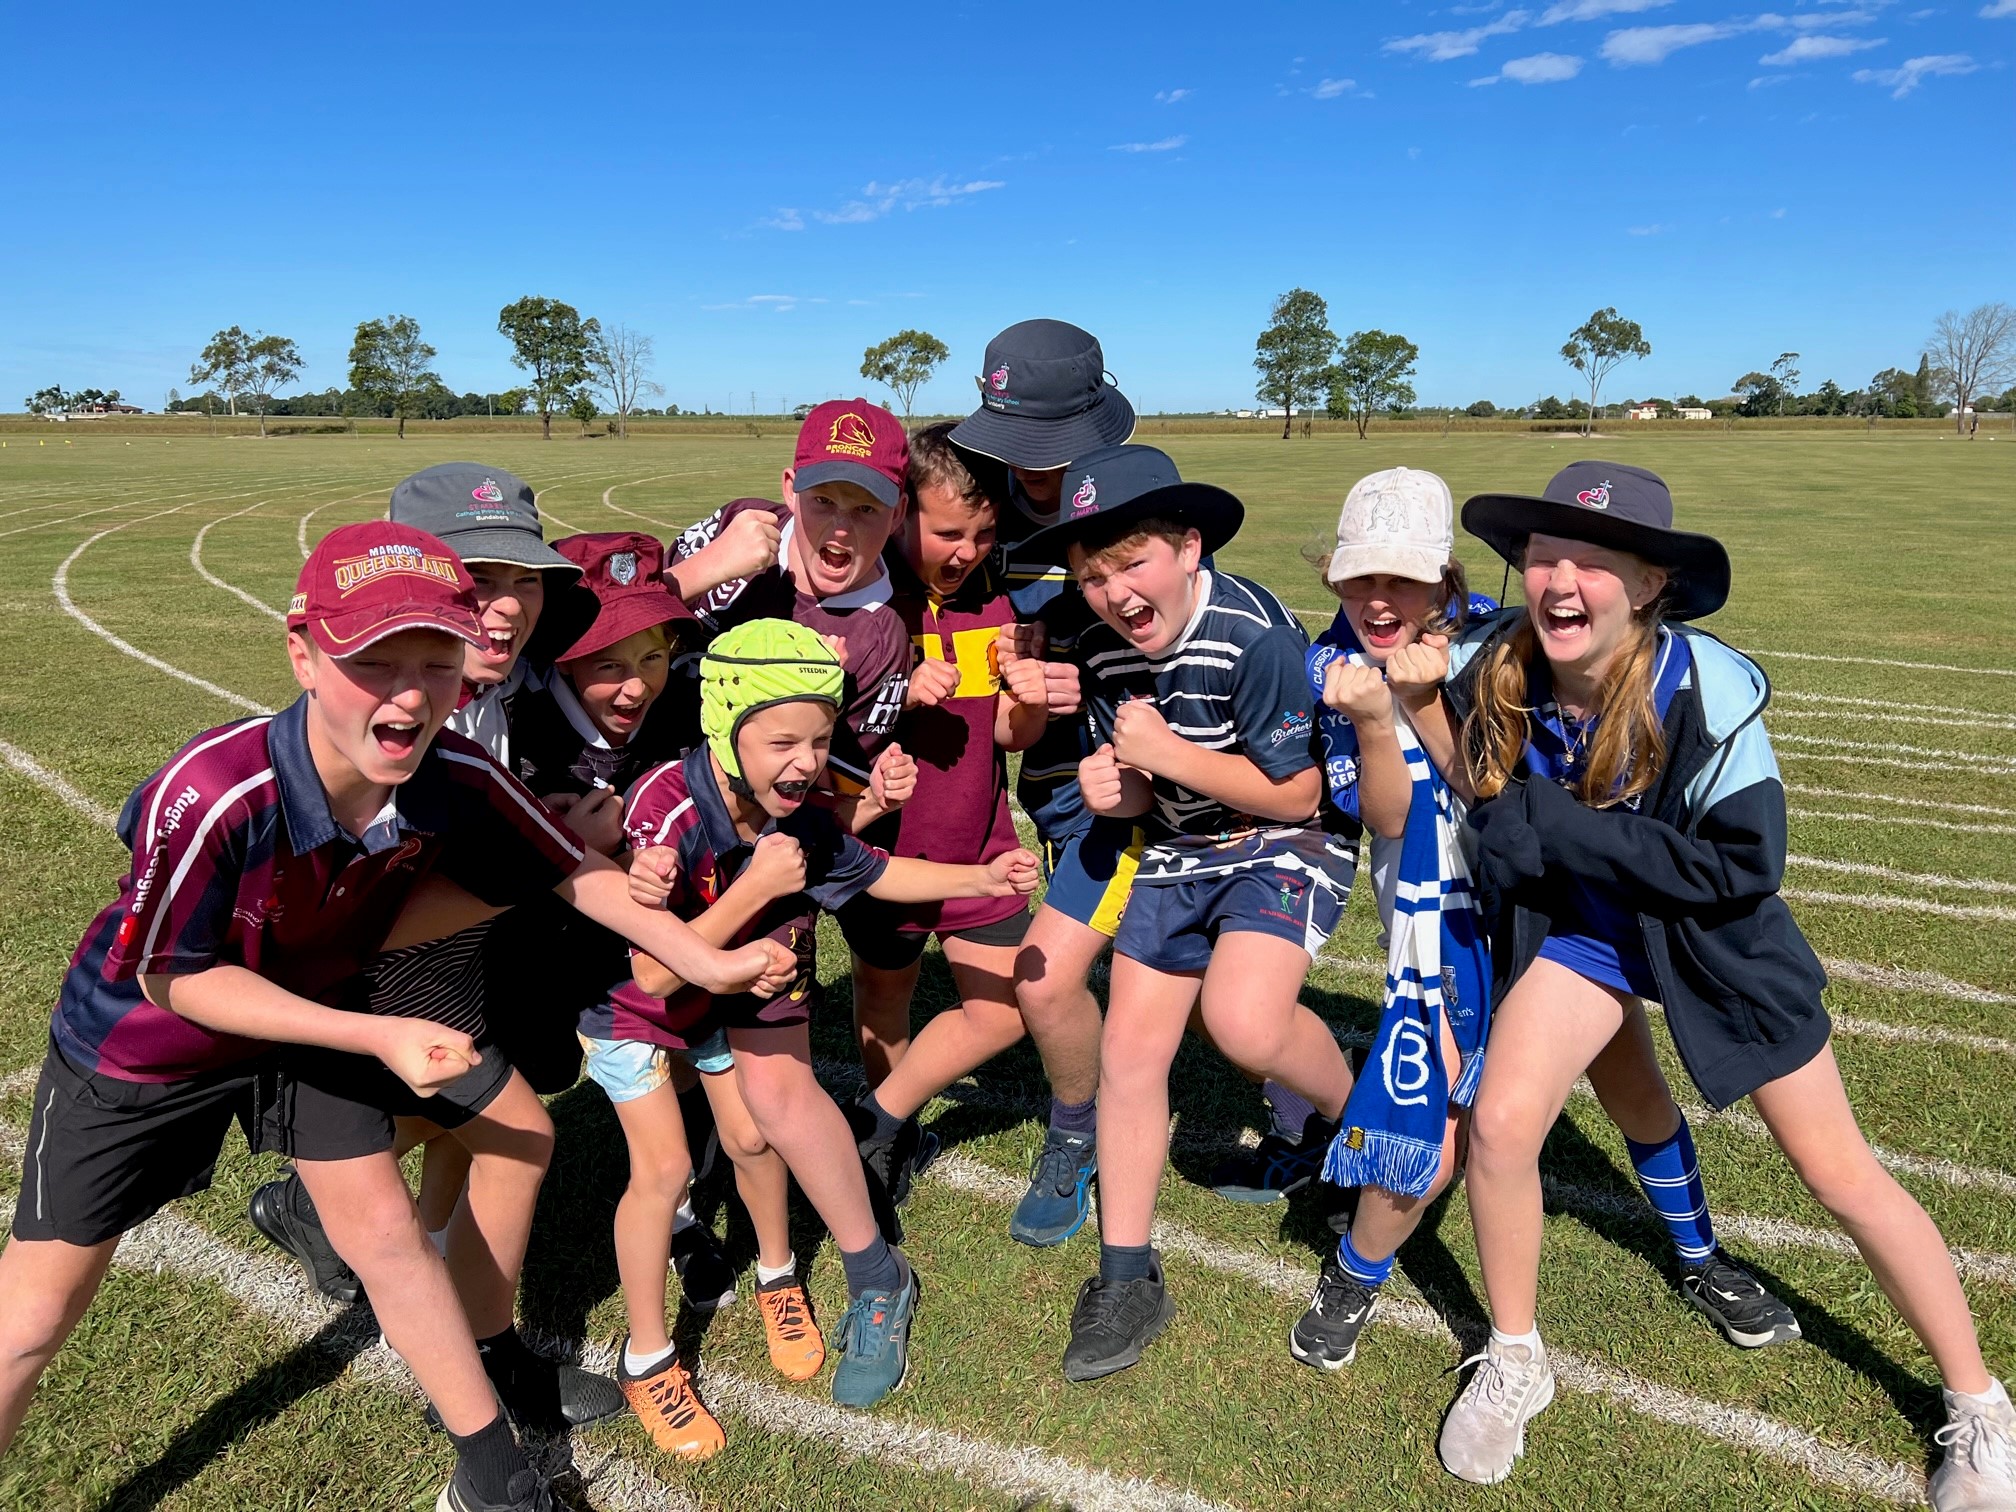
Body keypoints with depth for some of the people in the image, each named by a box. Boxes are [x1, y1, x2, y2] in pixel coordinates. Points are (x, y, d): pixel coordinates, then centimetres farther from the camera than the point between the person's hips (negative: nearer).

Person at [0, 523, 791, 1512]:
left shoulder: (456, 779, -27)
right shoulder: (207, 796, -40)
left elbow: (576, 870, -11)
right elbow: (171, 980, -24)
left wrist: (705, 962, -12)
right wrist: (378, 1038, -30)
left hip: (314, 1008, 3)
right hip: (146, 1042, -3)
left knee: (384, 1234, 6)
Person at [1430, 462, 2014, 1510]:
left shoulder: (1705, 690, -30)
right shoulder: (1496, 670, -20)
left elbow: (1745, 867, -27)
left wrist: (1557, 828, -31)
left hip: (1716, 939, -2)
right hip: (1579, 926, 2)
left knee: (1840, 1173, 7)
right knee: (1499, 1126, -14)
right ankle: (1513, 1363, 14)